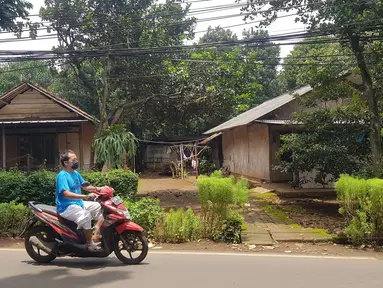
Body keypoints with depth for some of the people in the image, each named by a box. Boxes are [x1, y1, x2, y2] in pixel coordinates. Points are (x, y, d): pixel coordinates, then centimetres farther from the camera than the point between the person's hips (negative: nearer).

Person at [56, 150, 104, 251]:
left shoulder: (75, 173, 10)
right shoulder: (62, 175, -16)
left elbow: (85, 186, 17)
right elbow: (66, 194, -28)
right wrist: (86, 196, -35)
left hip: (79, 203, 9)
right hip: (66, 207, -9)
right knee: (85, 215, -34)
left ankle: (97, 233, -1)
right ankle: (89, 243, -19)